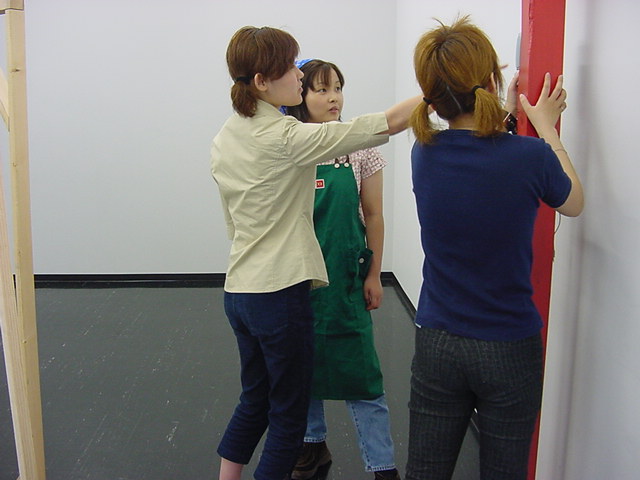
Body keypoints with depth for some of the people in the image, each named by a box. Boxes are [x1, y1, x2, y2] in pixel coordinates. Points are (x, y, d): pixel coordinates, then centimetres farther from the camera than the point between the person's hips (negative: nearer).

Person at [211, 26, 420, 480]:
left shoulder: (225, 139, 7)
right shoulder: (287, 137, -18)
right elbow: (389, 123, -20)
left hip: (238, 289, 8)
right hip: (280, 294, -8)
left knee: (254, 401, 23)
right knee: (289, 416, 8)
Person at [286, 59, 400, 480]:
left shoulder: (360, 149, -2)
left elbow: (373, 216, 2)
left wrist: (374, 276, 1)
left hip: (346, 276, -1)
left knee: (359, 371, 0)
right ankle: (314, 445, 35)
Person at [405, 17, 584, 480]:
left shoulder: (425, 153, -7)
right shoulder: (530, 156, -18)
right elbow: (574, 204, 6)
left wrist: (501, 116, 25)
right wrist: (547, 128, 14)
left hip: (437, 347, 3)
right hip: (510, 351, -3)